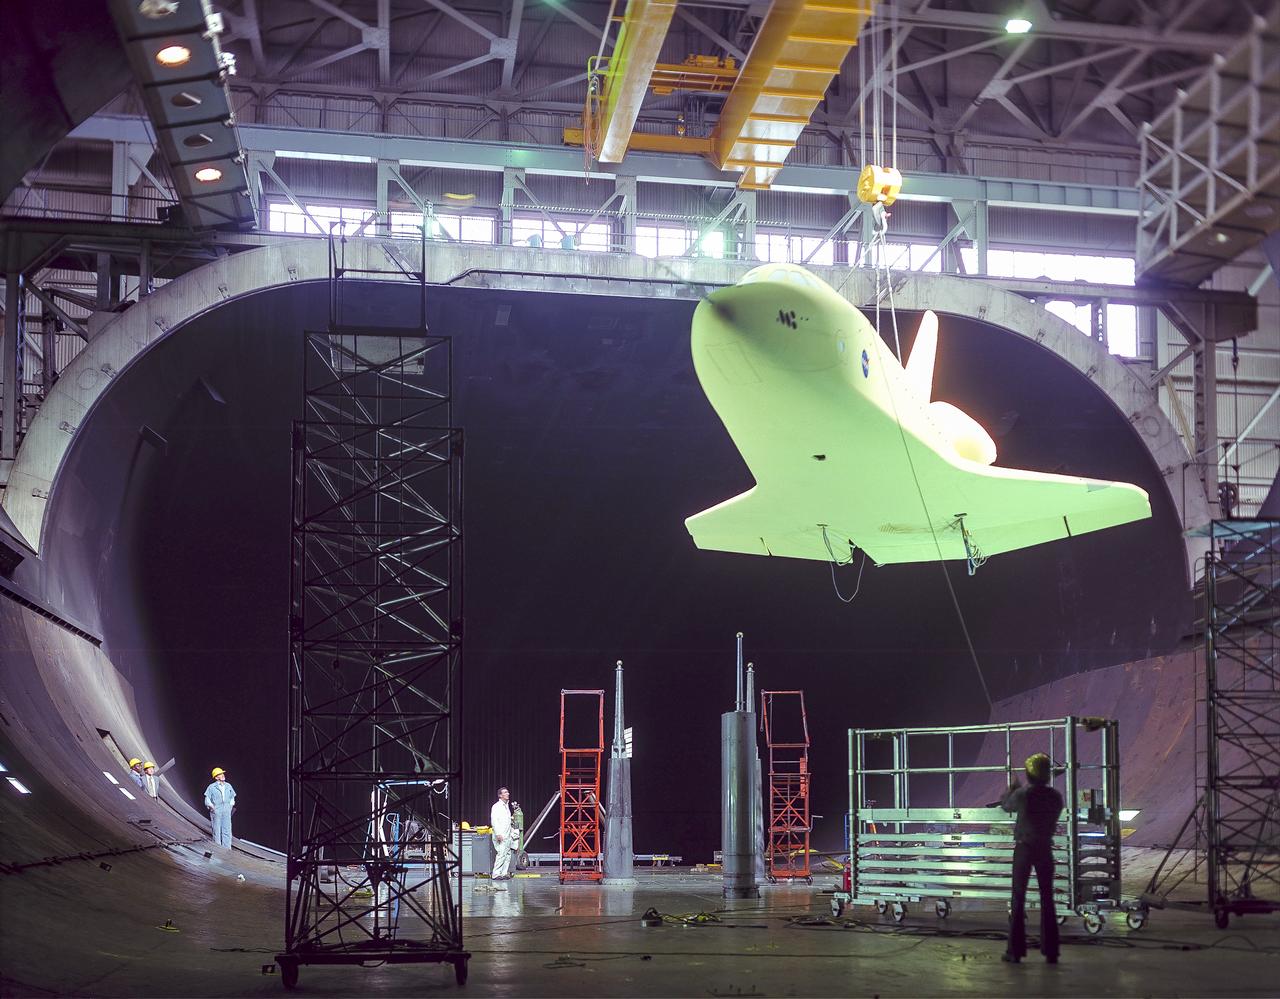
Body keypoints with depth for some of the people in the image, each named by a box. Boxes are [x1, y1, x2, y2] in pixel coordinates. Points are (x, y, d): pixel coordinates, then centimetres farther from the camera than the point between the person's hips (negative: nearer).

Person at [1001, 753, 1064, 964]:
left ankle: (1015, 951, 2)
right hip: (1045, 849, 3)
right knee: (1047, 899, 9)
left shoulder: (1022, 794, -13)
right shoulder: (1055, 796, -4)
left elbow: (1005, 805, 6)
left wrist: (1012, 787, 25)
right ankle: (1051, 951, 9)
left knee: (1018, 899, 4)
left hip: (1024, 849, -3)